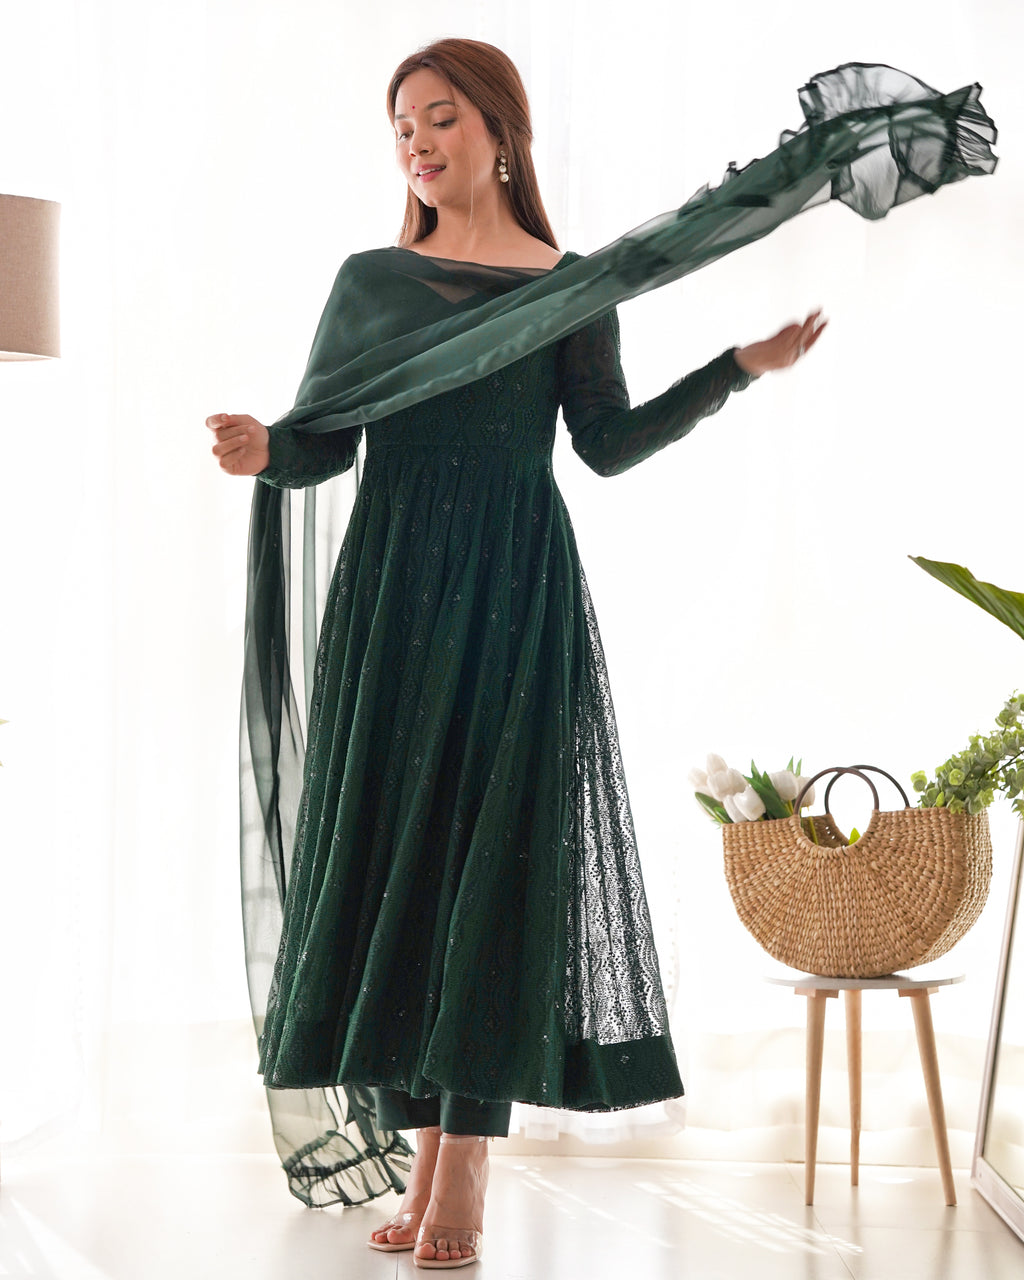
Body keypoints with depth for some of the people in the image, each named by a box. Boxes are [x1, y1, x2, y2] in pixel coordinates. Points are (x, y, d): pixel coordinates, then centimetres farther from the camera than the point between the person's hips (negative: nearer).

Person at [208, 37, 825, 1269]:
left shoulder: (570, 285, 7)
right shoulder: (372, 278, 11)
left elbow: (609, 442, 2)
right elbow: (327, 442, 6)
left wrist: (742, 364, -4)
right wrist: (265, 449, -15)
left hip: (514, 590, -2)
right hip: (388, 587, 2)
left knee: (495, 854, -6)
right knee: (390, 845, 1)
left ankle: (465, 1165, -3)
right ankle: (425, 1151, 8)